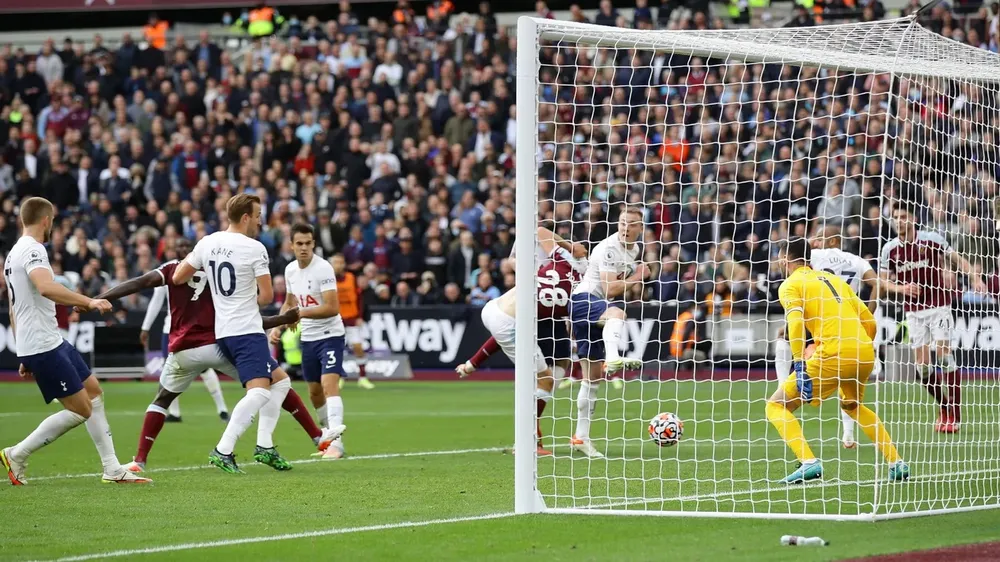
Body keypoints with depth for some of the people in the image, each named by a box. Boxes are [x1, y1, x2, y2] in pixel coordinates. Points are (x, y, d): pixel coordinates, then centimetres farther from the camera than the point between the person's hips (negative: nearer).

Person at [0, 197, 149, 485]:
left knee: (94, 393, 13)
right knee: (80, 410, -8)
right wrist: (88, 301, -38)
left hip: (52, 341, 11)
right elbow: (46, 288, -35)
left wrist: (26, 357, 26)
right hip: (43, 346, -11)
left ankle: (112, 469, 13)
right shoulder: (32, 250, -14)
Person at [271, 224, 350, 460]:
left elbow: (332, 307, -24)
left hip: (329, 334, -8)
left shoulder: (323, 268, -18)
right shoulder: (290, 270, 5)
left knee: (329, 384, -21)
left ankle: (336, 443, -28)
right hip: (307, 337, 8)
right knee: (315, 392, 13)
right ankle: (330, 437, 30)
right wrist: (278, 325, 8)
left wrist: (301, 313, -30)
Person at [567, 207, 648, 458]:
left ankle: (581, 437, 14)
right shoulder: (609, 248, -15)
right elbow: (610, 290, -22)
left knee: (592, 378, 10)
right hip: (584, 300, -9)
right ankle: (612, 358, -72)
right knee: (616, 312, -44)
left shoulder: (634, 249, 14)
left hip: (600, 308, 9)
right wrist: (637, 277, -15)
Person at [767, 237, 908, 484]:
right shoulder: (834, 279, 26)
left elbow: (796, 324, -12)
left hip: (834, 354, -7)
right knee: (852, 405, 36)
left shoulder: (790, 285, 7)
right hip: (865, 352, 7)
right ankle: (896, 462, 26)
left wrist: (799, 366, -16)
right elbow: (870, 322, 23)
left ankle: (808, 462, -15)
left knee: (776, 406, 4)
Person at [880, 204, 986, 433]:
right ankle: (944, 407, 17)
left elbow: (956, 258, 1)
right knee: (922, 363, -1)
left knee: (943, 352, -14)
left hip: (938, 304, -3)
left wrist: (975, 277, -12)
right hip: (913, 309, 3)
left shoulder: (932, 240, -8)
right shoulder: (889, 249, -1)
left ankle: (955, 413, -9)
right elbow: (883, 282, 4)